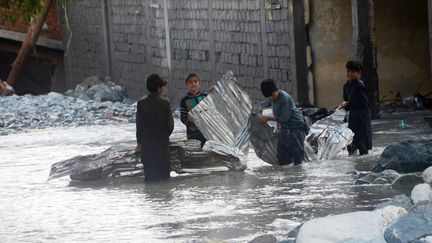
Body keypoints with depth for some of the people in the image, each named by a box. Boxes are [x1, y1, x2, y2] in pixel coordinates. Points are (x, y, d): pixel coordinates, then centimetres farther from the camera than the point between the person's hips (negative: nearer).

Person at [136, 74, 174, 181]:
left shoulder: (141, 104, -5)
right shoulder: (165, 104, -10)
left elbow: (139, 125, -1)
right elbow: (170, 124, -6)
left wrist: (139, 142, 7)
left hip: (147, 144, 1)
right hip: (162, 143, -1)